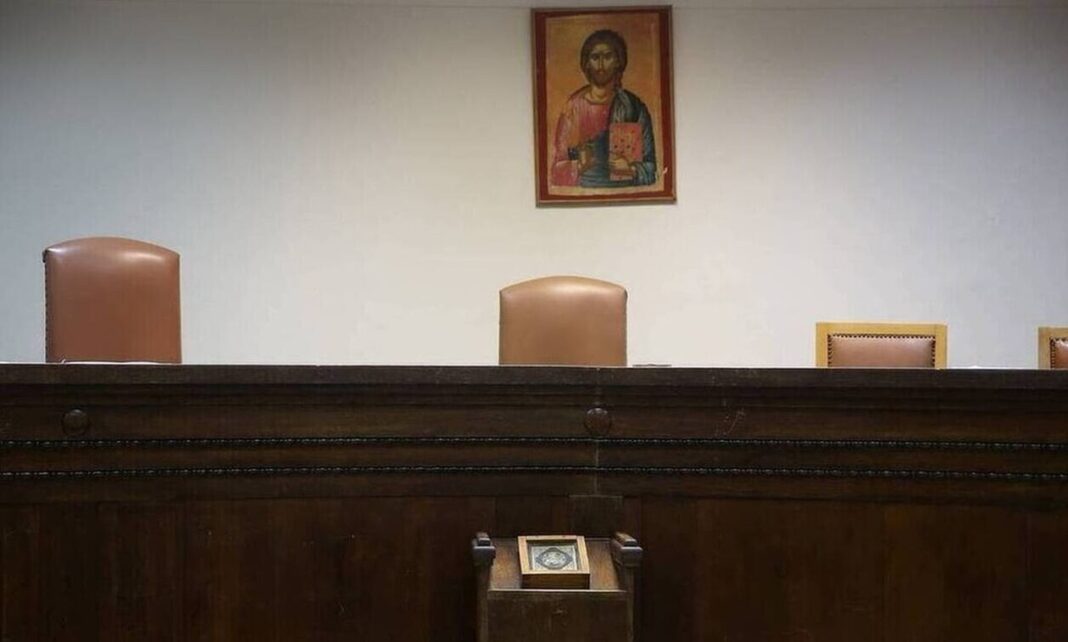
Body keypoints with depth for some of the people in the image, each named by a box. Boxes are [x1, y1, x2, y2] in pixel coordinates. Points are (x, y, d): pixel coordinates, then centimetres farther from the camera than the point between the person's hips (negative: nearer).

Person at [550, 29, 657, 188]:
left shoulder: (634, 107, 5)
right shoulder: (574, 105, 4)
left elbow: (650, 165, 7)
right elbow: (558, 166, 5)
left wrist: (631, 169, -11)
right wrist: (579, 166, -13)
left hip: (626, 191, 1)